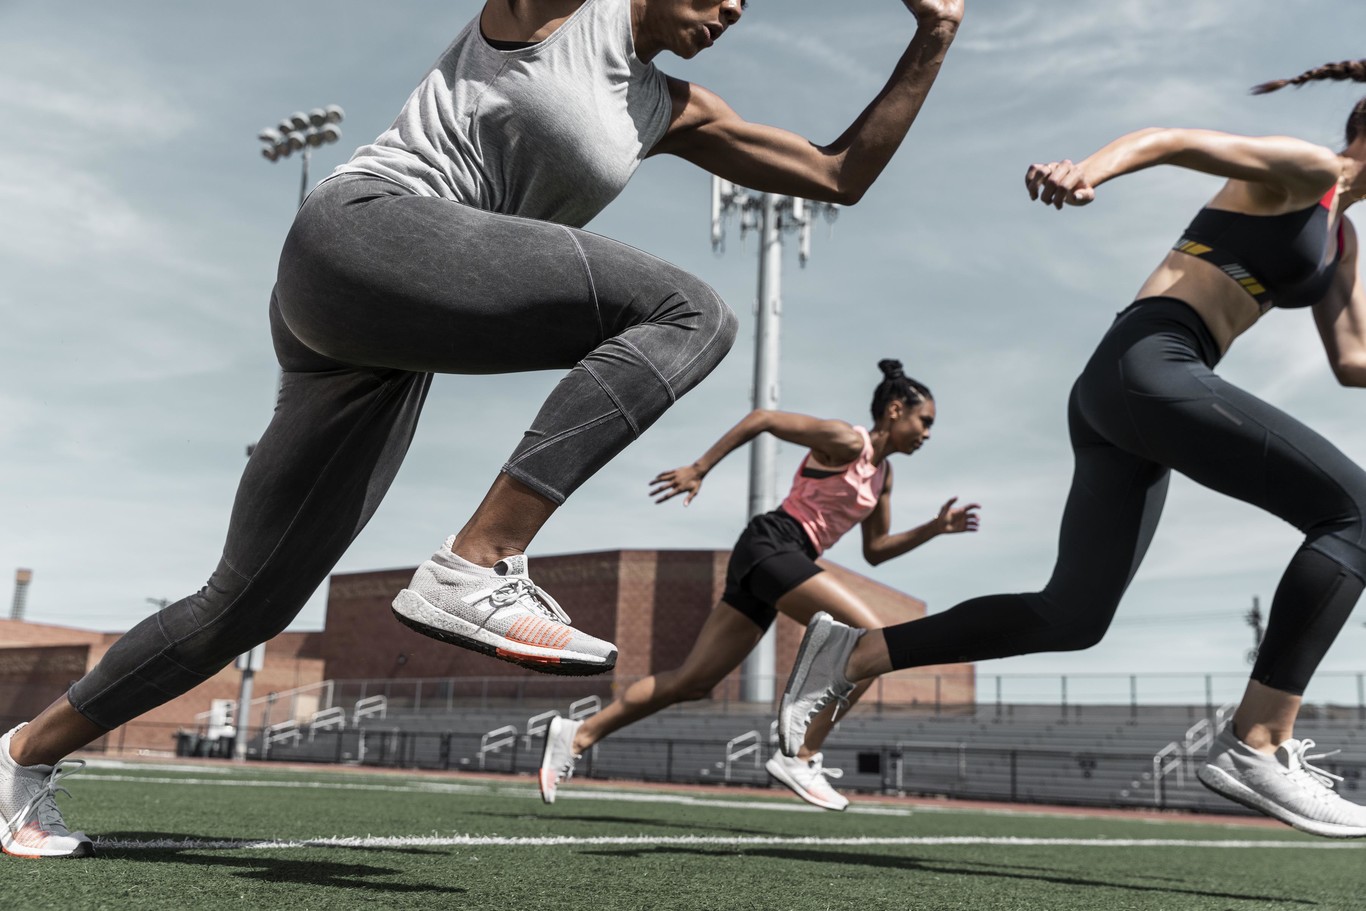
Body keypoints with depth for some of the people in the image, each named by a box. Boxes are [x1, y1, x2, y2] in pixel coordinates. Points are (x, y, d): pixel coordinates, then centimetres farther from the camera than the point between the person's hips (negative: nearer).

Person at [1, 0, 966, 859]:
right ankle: (474, 568, -27)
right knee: (690, 313, -19)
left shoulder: (672, 113, 22)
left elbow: (841, 175, 24)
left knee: (251, 604, 8)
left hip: (382, 352, 8)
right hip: (360, 230, -7)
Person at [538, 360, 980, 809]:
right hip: (772, 547, -9)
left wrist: (935, 527, 14)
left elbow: (874, 550, 24)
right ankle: (802, 758, -12)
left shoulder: (882, 474, 20)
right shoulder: (846, 441, -6)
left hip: (775, 562, 9)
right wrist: (698, 469, -10)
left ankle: (577, 734, 8)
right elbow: (763, 417, -8)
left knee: (692, 682, 5)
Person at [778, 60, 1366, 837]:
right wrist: (1090, 167, -31)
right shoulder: (1303, 168, 3)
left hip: (1121, 396, 9)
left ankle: (853, 654, 9)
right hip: (1147, 364, -9)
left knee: (1073, 615, 5)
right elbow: (1166, 139, -12)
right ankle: (1256, 745, -22)